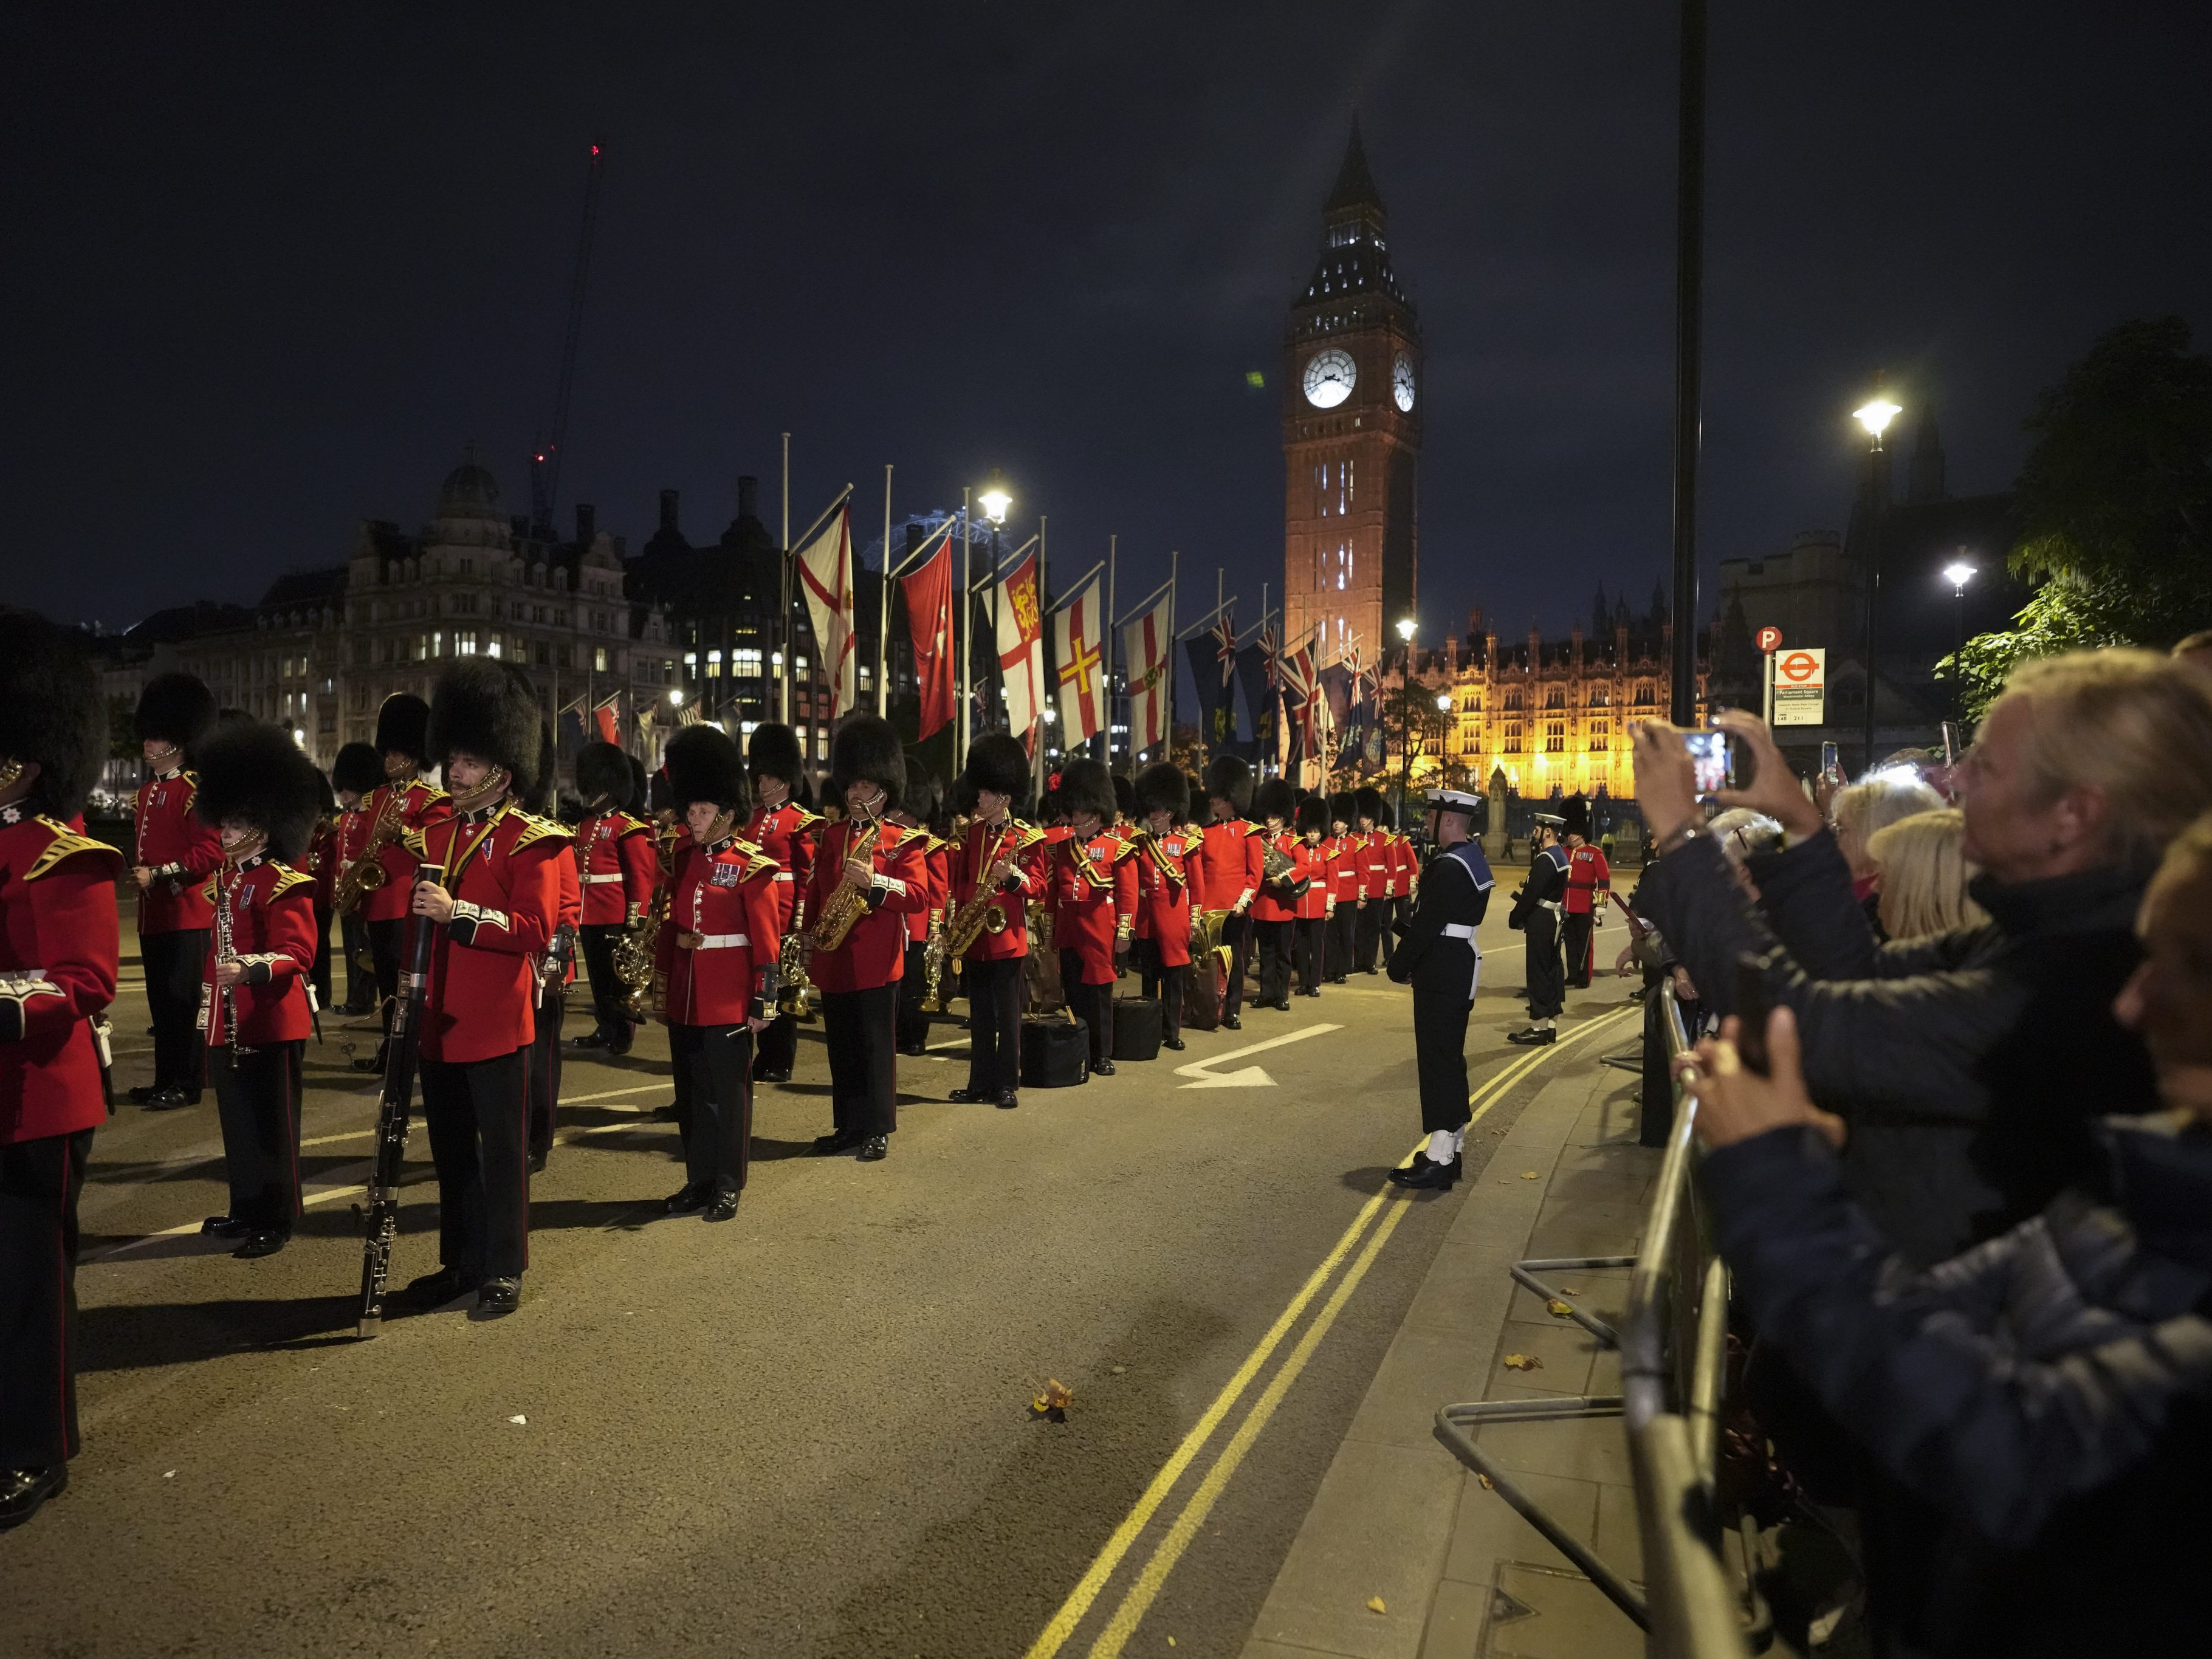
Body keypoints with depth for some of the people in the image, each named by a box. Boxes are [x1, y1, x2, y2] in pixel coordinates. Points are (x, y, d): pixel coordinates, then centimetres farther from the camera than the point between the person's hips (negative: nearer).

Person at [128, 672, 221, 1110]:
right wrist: (137, 870, 11)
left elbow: (210, 852, -17)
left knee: (183, 1000, -4)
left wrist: (159, 873, -18)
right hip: (153, 915, 9)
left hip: (186, 914, -9)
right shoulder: (147, 791, 17)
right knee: (160, 1001, 14)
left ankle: (185, 1085, 4)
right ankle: (165, 1080, 22)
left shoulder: (194, 789, -10)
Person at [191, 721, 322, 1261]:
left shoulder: (286, 884, -14)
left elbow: (298, 952, -22)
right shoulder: (224, 879, 14)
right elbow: (219, 948, 21)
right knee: (236, 1119, 17)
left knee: (270, 1123, 1)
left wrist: (253, 967, -39)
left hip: (270, 1023, -9)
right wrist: (209, 1007, 20)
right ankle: (246, 1208, 30)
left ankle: (276, 1220, 11)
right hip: (226, 1022, 9)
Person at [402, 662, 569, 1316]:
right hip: (438, 1022, 7)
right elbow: (419, 924, 20)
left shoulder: (530, 840, -8)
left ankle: (505, 1269, 15)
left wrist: (457, 911, -26)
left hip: (496, 1023, -6)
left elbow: (537, 929, -18)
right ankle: (460, 1261, 28)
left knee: (502, 1147, 3)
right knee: (451, 1147, 15)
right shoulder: (432, 834, 11)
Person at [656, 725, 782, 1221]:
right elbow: (669, 927, 13)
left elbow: (767, 939, -10)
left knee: (728, 1093, 5)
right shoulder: (683, 859, 8)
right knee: (692, 1094, 14)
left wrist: (763, 1000, -12)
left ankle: (728, 1184, 17)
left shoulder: (752, 867, -9)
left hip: (728, 1002, -6)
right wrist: (661, 984, 14)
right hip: (684, 999, 6)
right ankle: (699, 1180, 25)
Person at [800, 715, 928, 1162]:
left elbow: (920, 896, -12)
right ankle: (848, 1126, 22)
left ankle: (878, 1130, 10)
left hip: (875, 961, -5)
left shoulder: (903, 840, -3)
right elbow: (816, 890, 19)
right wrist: (809, 936, 10)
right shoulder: (831, 835, 13)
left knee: (875, 1046, 1)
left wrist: (873, 882, -25)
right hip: (833, 959, 5)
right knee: (842, 1048, 12)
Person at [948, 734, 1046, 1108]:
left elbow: (1039, 888, -6)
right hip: (974, 938, 5)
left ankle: (1008, 1086, 9)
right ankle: (980, 1083, 19)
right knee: (980, 1015, 11)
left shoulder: (1028, 838, -5)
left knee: (1007, 1014, 1)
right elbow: (959, 881, 15)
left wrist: (1013, 877, -25)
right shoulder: (971, 832, 9)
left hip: (1007, 937, -5)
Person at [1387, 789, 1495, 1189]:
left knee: (1438, 1061, -5)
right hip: (1460, 969, 10)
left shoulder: (1449, 867, -21)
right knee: (1450, 1057, 16)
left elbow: (1425, 925, -22)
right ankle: (1450, 1147, 25)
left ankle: (1439, 1160, 0)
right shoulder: (1473, 859, 12)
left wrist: (1398, 966, -9)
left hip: (1441, 975, -10)